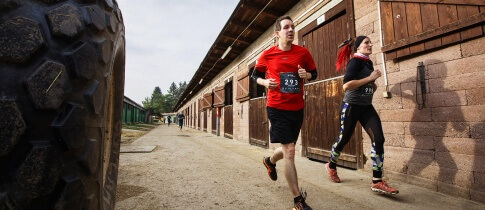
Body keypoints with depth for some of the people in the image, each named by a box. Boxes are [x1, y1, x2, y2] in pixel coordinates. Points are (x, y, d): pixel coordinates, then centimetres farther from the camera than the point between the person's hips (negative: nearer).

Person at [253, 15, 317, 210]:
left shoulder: (303, 52, 3)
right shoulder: (267, 55, -2)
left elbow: (314, 73, 13)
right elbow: (255, 75, 10)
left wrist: (307, 74, -10)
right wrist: (265, 82, -12)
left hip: (297, 108, 4)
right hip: (277, 108, -4)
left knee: (287, 149, 18)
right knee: (289, 151, -9)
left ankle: (270, 161, 53)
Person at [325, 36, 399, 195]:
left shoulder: (369, 63, 13)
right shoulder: (355, 62, -12)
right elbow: (346, 86, -26)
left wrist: (373, 86, 8)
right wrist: (370, 78, -20)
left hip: (367, 107, 7)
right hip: (351, 106, -7)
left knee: (379, 139, -8)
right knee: (344, 139, 6)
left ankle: (377, 182, -2)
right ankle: (331, 166, 32)